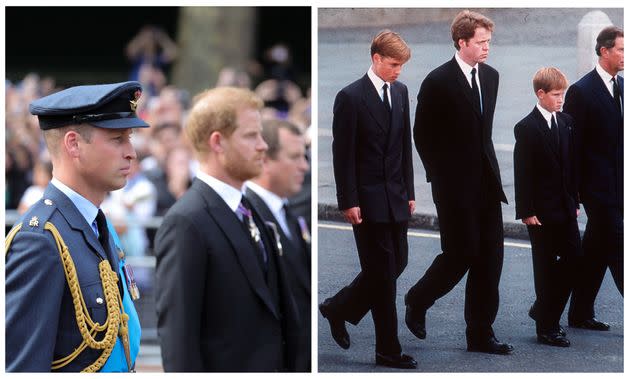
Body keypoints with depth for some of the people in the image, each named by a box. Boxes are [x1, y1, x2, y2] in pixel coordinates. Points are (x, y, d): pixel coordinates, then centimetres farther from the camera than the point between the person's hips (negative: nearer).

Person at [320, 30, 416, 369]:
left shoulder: (400, 92, 9)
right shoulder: (351, 98, -12)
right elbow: (342, 154, -12)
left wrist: (408, 191, 12)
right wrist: (348, 202, -14)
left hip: (395, 197, 7)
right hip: (368, 200, -7)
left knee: (396, 264, 11)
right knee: (382, 273, -3)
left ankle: (338, 309, 30)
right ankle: (388, 350, 5)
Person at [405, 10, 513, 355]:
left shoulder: (490, 77, 9)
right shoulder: (438, 82, -11)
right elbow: (422, 134, -4)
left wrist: (488, 167, 13)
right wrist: (440, 176, -1)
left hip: (486, 183, 6)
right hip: (455, 187, -6)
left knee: (489, 258, 3)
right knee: (461, 254, -3)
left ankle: (480, 333, 9)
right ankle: (417, 301, 23)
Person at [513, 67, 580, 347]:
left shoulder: (566, 122, 8)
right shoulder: (527, 128, -11)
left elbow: (572, 164, 13)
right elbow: (522, 174, -12)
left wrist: (575, 200, 10)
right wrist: (526, 212, -14)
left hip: (565, 208, 6)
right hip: (541, 210, -6)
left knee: (572, 259, 5)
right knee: (546, 267, 1)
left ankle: (544, 311, 24)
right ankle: (546, 328, 9)